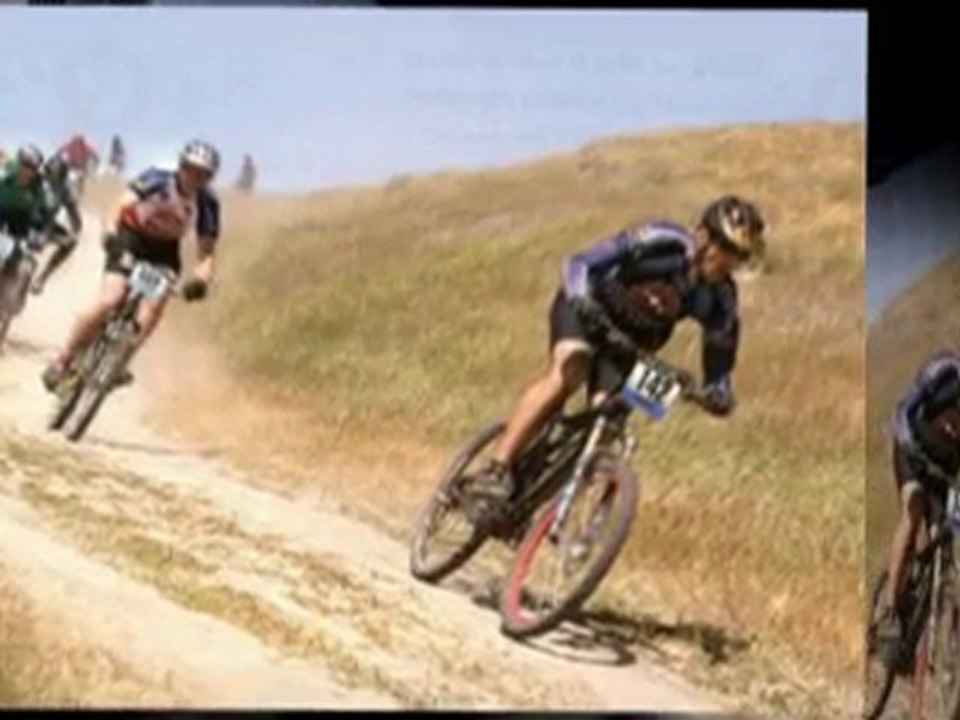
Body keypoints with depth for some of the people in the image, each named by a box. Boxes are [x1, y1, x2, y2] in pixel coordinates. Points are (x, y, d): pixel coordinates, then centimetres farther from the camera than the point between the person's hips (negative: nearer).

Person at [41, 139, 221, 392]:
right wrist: (111, 233, -48)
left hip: (164, 251, 3)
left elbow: (207, 253, -14)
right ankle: (62, 360, -7)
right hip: (131, 240, -3)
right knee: (109, 300, -20)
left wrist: (201, 279, -33)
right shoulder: (156, 180, -22)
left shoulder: (208, 205, -16)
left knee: (154, 307, -24)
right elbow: (124, 204, -30)